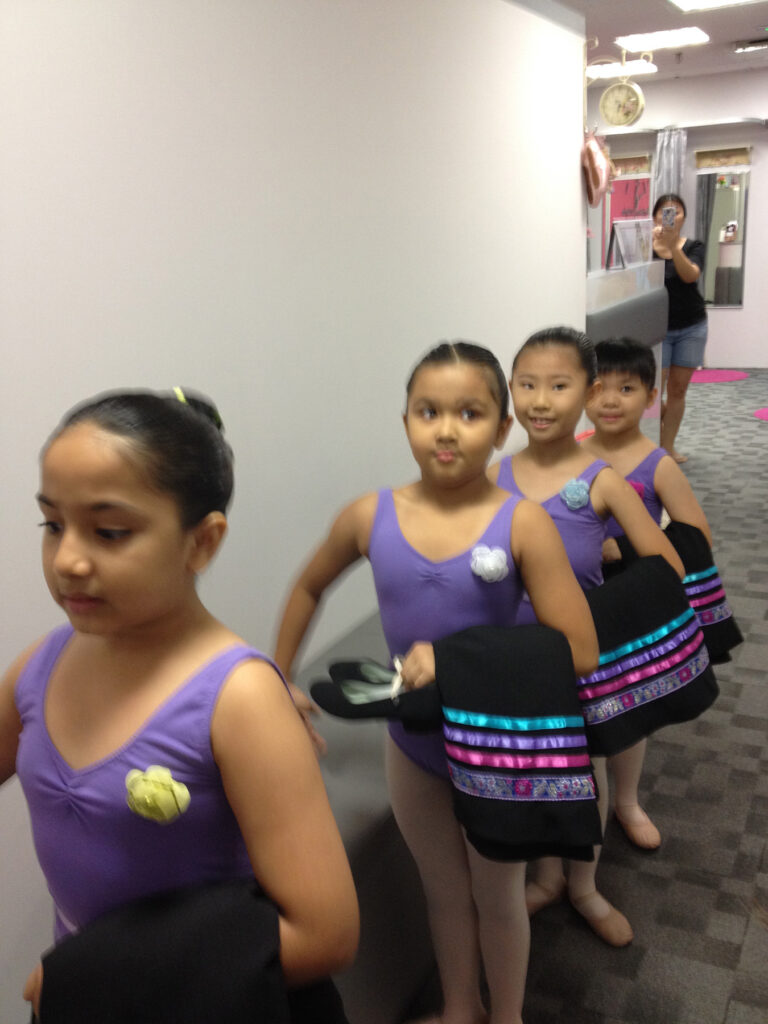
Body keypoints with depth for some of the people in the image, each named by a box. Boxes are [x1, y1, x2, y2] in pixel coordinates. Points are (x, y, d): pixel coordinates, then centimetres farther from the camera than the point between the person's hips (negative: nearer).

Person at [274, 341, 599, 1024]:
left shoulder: (522, 524, -21)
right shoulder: (371, 518, -12)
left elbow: (579, 652, -23)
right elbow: (309, 589, 6)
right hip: (413, 744, 3)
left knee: (498, 896, 21)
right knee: (444, 891, 24)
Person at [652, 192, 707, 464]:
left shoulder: (693, 246, 1)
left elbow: (690, 275, -18)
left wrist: (673, 246, -32)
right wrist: (655, 247, -34)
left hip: (691, 327, 2)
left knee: (678, 390, 6)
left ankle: (668, 447, 17)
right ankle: (658, 443, 10)